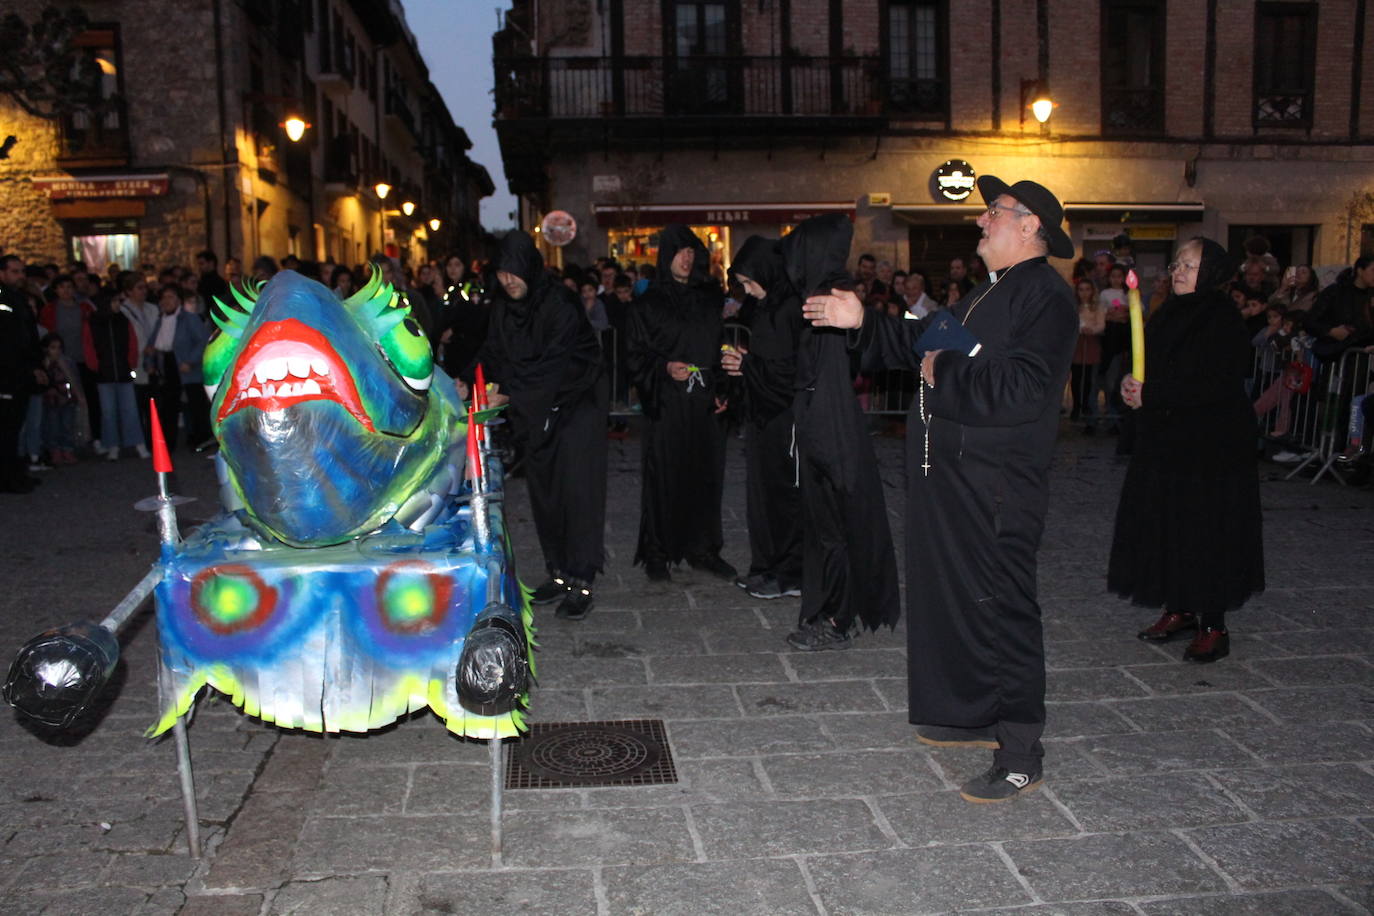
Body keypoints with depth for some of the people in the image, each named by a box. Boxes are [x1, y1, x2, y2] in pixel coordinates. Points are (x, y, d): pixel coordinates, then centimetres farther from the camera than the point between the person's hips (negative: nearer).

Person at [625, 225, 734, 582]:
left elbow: (722, 347, 16)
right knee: (665, 476, -2)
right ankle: (657, 554, 8)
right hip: (667, 403, -4)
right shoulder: (649, 304, 0)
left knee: (707, 474, 5)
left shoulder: (711, 299, 11)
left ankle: (703, 549, 16)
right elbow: (634, 354, -1)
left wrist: (722, 391, 6)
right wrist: (665, 368, -18)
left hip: (705, 403, 4)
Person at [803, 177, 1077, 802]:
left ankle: (1021, 754, 7)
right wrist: (860, 323, 19)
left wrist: (945, 372, -15)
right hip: (950, 475, 10)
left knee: (1001, 610, -4)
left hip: (996, 486, -10)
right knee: (955, 597, 17)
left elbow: (1023, 389, -25)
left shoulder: (1046, 297, -13)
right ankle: (977, 717, 32)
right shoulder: (985, 294, 19)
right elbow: (923, 343, 27)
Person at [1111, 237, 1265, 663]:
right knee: (1166, 526, 10)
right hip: (1163, 444, 7)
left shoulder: (1223, 322, -13)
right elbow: (1147, 368, 17)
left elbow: (1218, 387, -21)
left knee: (1206, 532, -3)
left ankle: (1213, 627, 6)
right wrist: (1132, 385, -6)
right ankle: (1179, 610, 22)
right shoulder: (1168, 315, 11)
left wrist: (1150, 395, -20)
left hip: (1210, 448, -7)